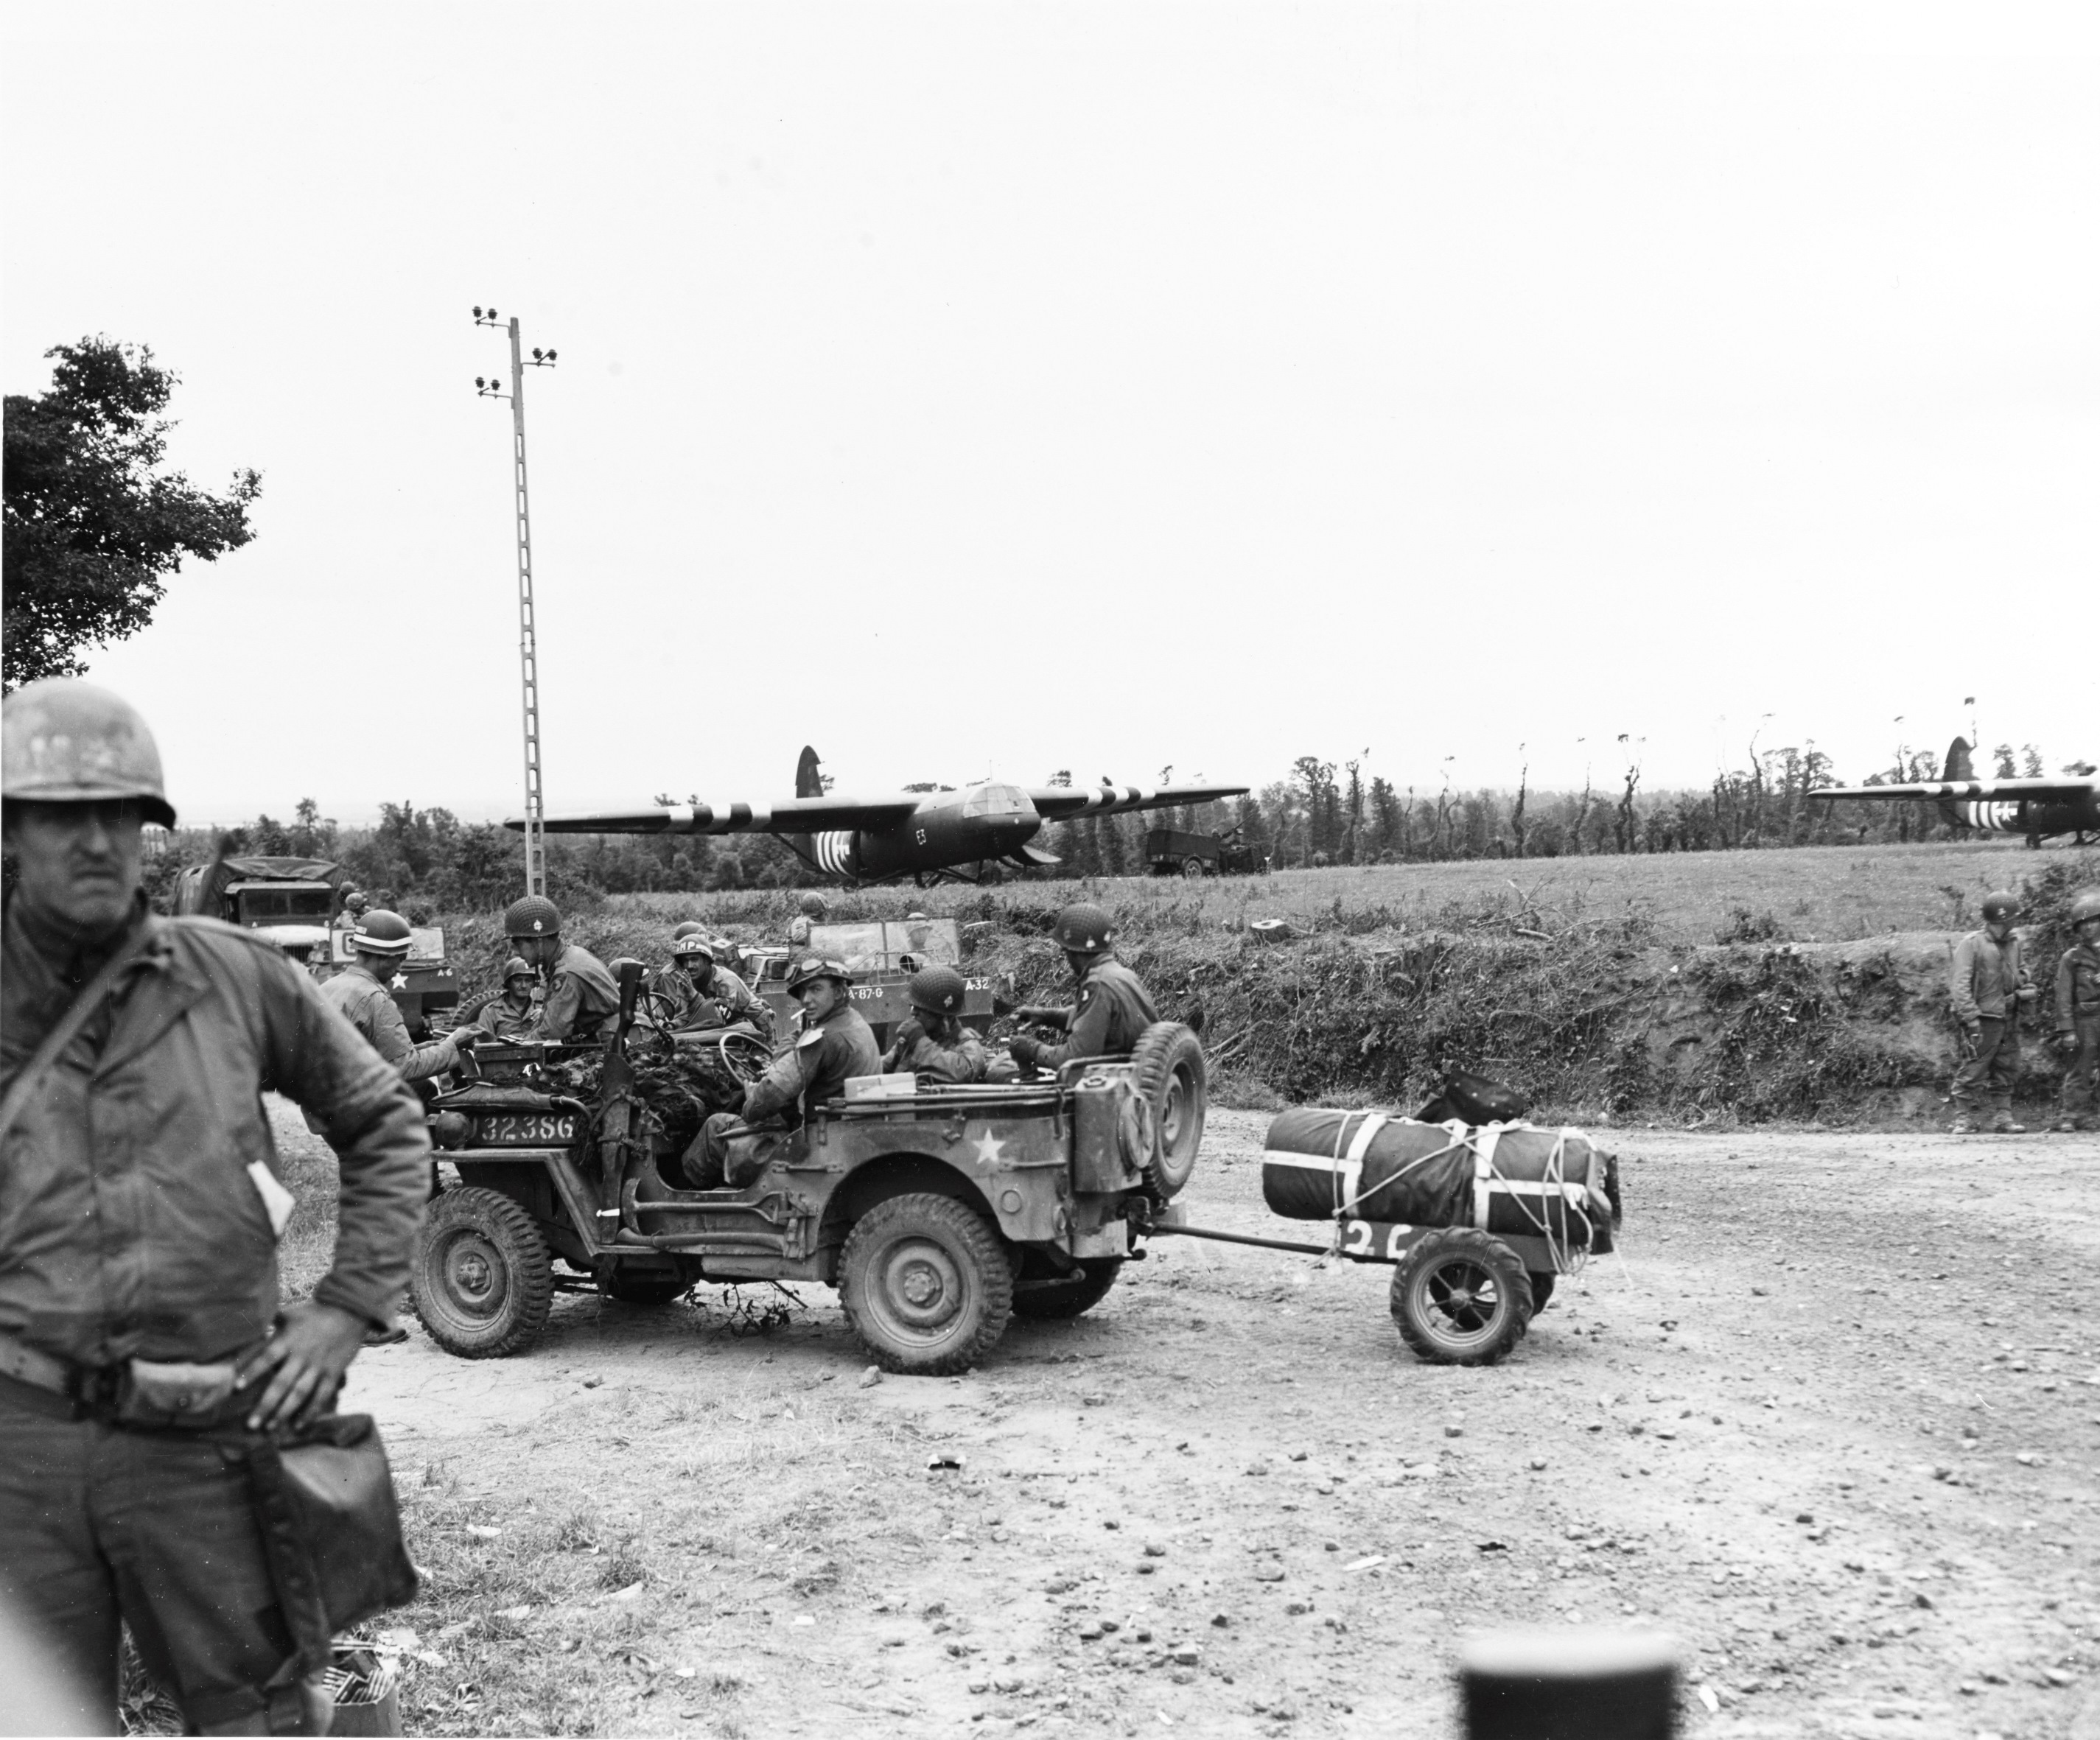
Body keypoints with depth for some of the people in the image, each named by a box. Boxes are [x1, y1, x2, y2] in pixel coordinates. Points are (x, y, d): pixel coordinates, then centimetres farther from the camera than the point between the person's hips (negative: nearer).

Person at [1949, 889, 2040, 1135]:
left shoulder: (2013, 944, 12)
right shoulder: (1971, 944, -10)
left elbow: (2021, 974, 29)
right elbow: (1961, 985, -15)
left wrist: (2023, 991, 8)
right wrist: (1970, 1017, -22)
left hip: (2009, 1021, 7)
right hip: (1984, 1020, -7)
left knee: (2007, 1073, 10)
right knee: (1973, 1073, -5)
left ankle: (2002, 1119, 16)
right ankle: (1965, 1120, -1)